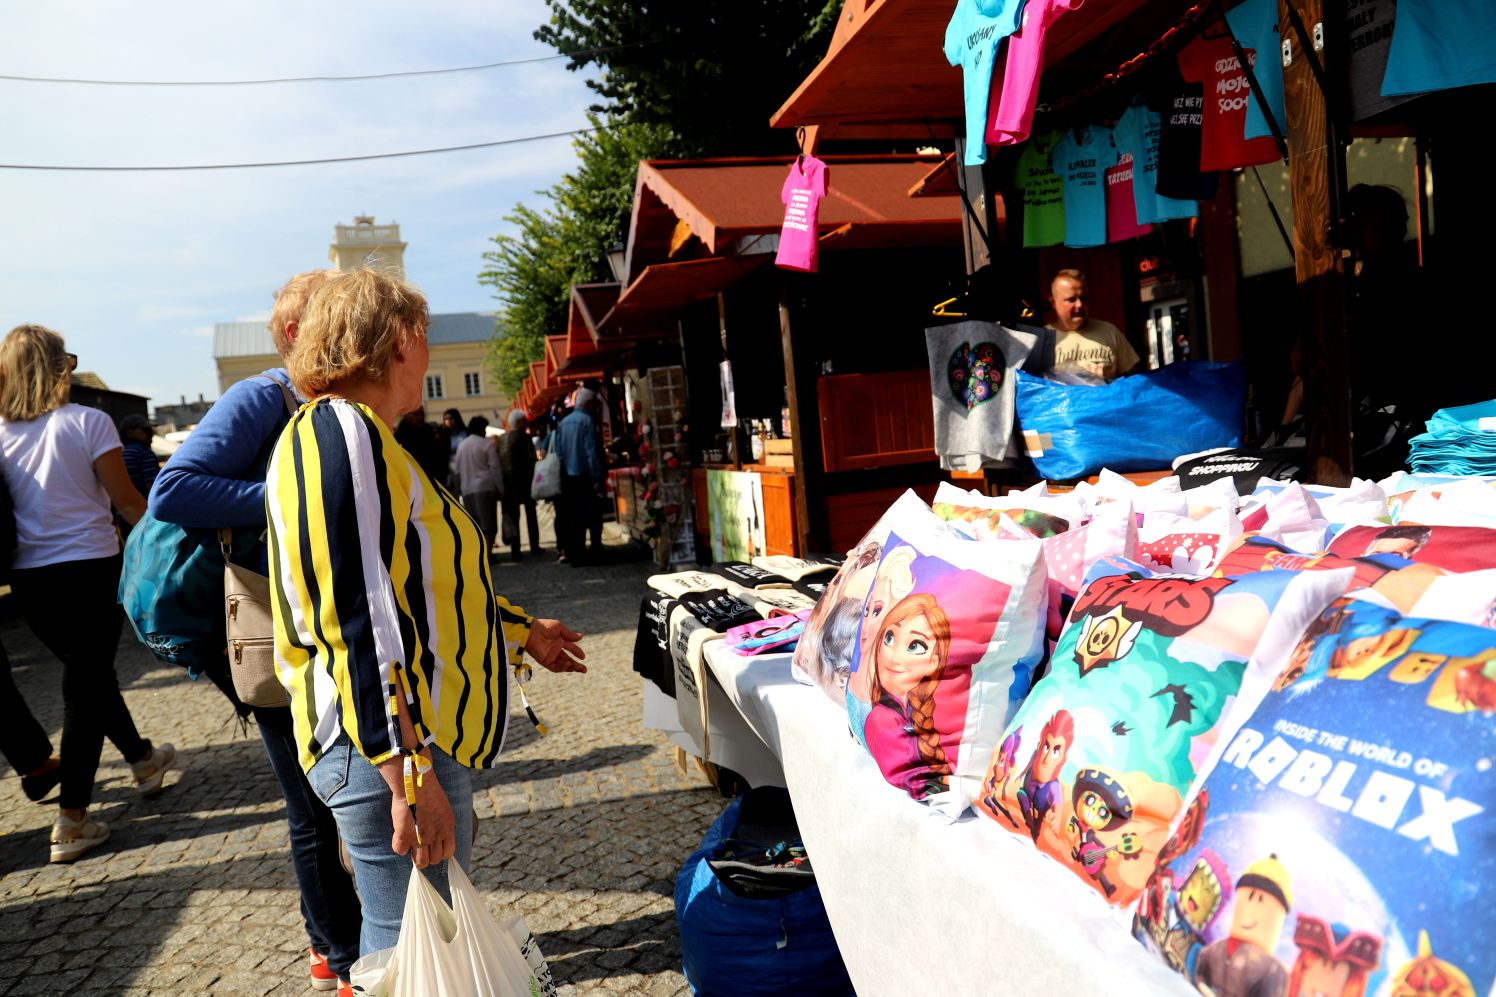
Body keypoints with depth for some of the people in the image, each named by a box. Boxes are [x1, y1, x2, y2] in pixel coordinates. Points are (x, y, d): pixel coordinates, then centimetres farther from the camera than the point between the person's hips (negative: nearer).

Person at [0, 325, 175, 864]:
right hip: (89, 567, -5)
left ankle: (143, 758, 40)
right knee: (86, 682, 2)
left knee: (86, 671, 21)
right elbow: (127, 501, -8)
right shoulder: (88, 423, -10)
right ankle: (71, 820, 2)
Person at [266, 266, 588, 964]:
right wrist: (409, 777, -25)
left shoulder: (358, 435, 18)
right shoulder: (340, 430, -14)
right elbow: (358, 620, -22)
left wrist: (521, 632, 36)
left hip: (421, 737, 10)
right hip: (391, 749, -10)